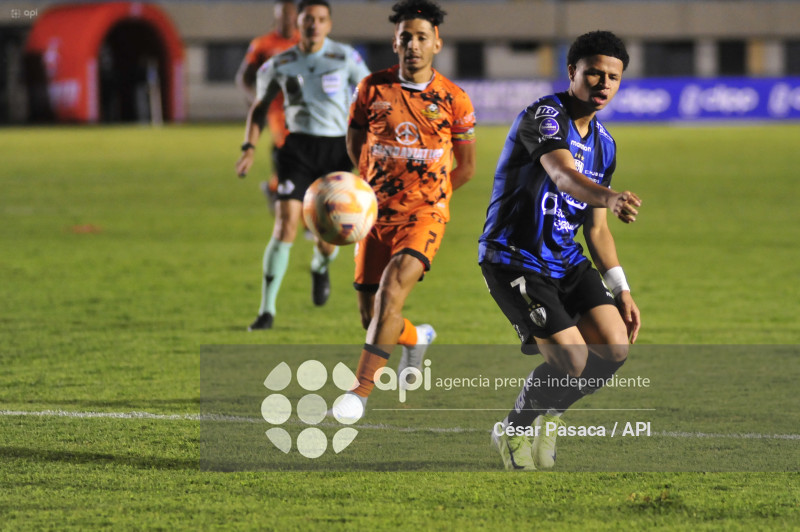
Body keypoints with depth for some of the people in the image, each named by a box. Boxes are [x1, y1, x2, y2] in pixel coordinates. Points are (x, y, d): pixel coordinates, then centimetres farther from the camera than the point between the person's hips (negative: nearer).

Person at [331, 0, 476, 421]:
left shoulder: (453, 100, -2)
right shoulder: (372, 89, 1)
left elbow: (465, 168, 9)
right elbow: (355, 143, 16)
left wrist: (425, 195, 7)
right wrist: (381, 186, 9)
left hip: (426, 212, -3)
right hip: (377, 212, 3)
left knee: (394, 283, -27)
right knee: (372, 316, 3)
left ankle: (361, 390, -30)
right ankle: (417, 338, 41)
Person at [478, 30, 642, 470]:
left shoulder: (603, 143, 10)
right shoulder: (545, 116, -17)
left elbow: (596, 228, 18)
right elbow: (563, 174, -38)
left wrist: (621, 290, 10)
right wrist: (609, 198, -58)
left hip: (566, 260, 8)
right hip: (513, 259, -8)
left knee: (614, 346, -7)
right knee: (572, 359, -17)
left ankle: (546, 417, 18)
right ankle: (514, 432, 10)